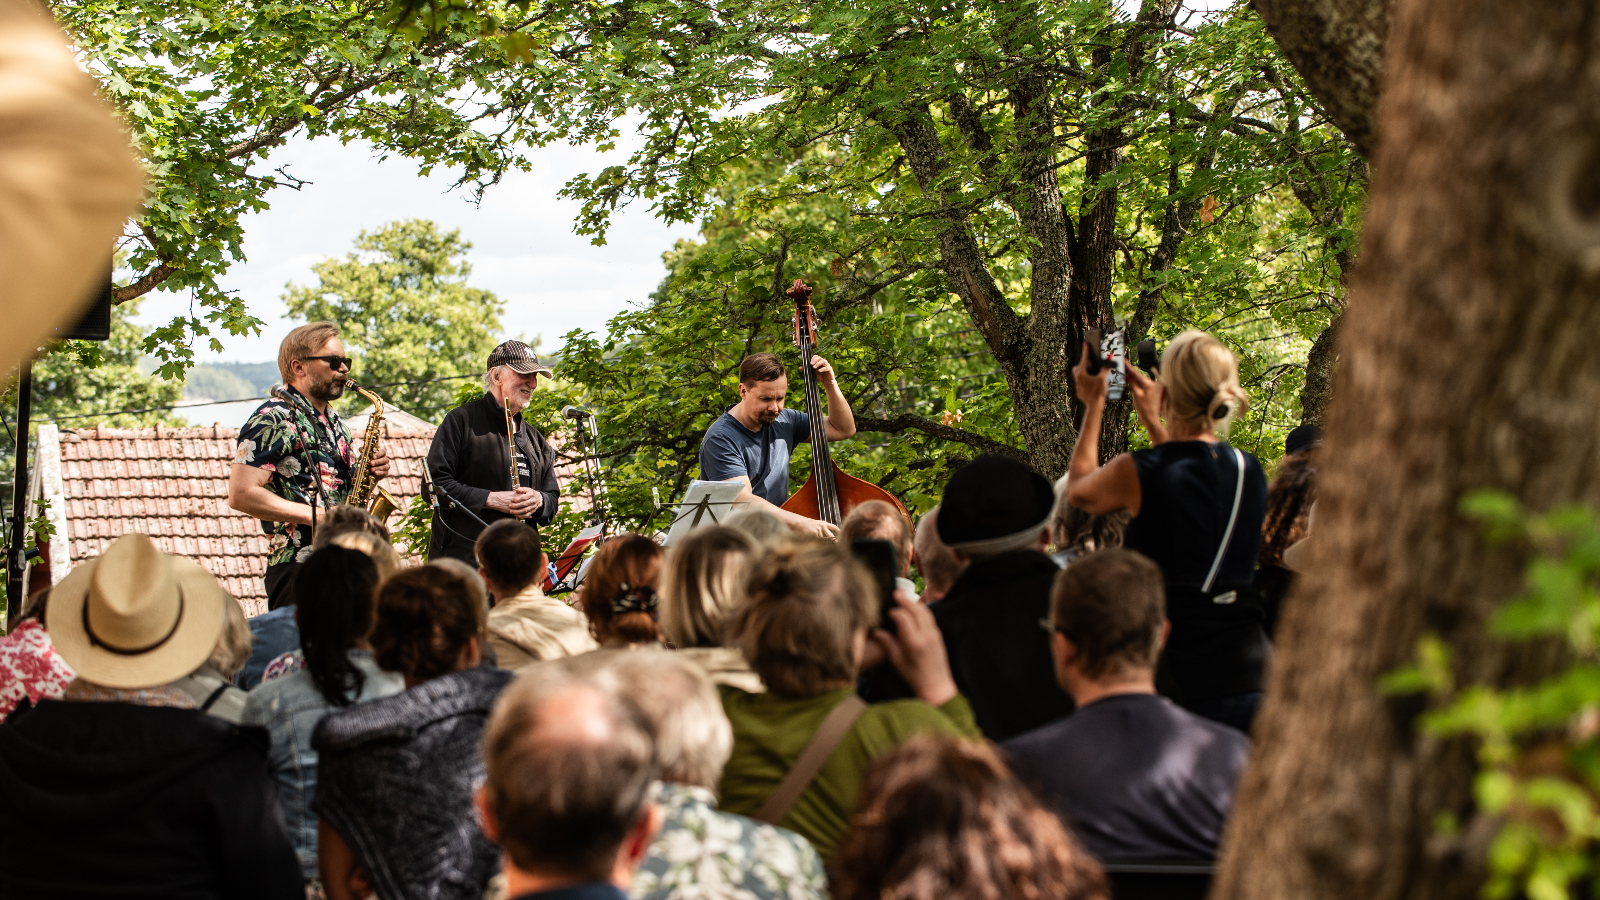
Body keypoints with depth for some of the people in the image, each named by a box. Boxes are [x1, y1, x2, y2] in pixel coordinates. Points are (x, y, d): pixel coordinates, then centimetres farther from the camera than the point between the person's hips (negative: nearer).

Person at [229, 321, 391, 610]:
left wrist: (371, 473, 6)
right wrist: (316, 517, -19)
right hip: (300, 570, -8)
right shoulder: (273, 420, -7)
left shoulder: (334, 423, 21)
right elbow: (241, 495, -17)